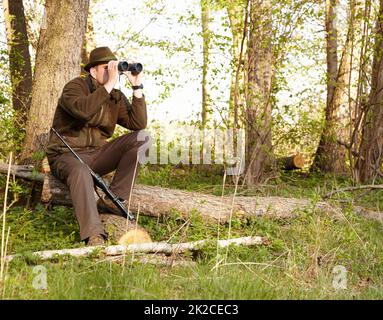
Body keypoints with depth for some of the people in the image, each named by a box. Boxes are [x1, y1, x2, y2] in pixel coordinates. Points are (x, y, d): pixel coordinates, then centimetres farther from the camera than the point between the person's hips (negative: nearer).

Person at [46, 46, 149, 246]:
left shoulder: (116, 97, 8)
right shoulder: (75, 87, -8)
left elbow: (138, 124, -5)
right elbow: (82, 110, -32)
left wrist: (137, 87, -10)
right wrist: (109, 84, -28)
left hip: (97, 155, 6)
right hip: (67, 155, -5)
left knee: (142, 138, -13)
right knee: (81, 172, -41)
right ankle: (94, 236, -44)